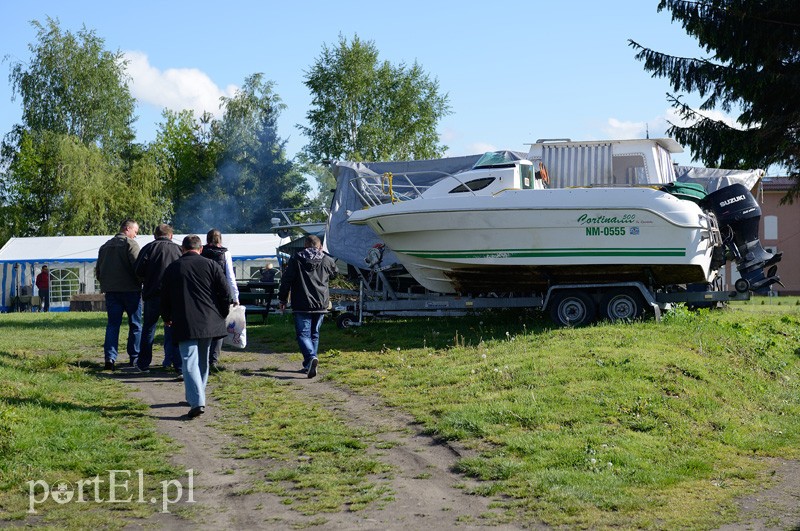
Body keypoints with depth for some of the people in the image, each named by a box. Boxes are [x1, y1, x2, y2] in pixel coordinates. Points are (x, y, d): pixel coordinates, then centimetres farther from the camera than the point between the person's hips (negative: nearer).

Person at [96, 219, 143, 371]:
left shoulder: (105, 246, 16)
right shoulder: (130, 243, -6)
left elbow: (98, 271, 20)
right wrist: (141, 283, -5)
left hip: (110, 291, 5)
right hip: (130, 290, -5)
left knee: (112, 324, 4)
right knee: (135, 324, 5)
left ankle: (110, 357, -8)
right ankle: (135, 357, 7)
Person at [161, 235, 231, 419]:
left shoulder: (171, 269, 4)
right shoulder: (211, 265, 3)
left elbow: (164, 298, 11)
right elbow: (225, 293, 1)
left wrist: (167, 318, 28)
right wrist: (222, 315, 16)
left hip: (184, 325, -2)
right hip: (209, 321, 2)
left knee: (190, 362, -6)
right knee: (203, 361, 18)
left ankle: (197, 402, -20)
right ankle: (197, 396, 30)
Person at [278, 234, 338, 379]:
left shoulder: (295, 260, -2)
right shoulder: (327, 261, 4)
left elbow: (286, 280, -1)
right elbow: (334, 275, 25)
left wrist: (282, 299, 8)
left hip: (302, 305, -3)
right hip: (321, 305, 3)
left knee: (303, 333, -2)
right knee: (314, 334, 14)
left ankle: (311, 357, -28)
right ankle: (308, 365, 17)